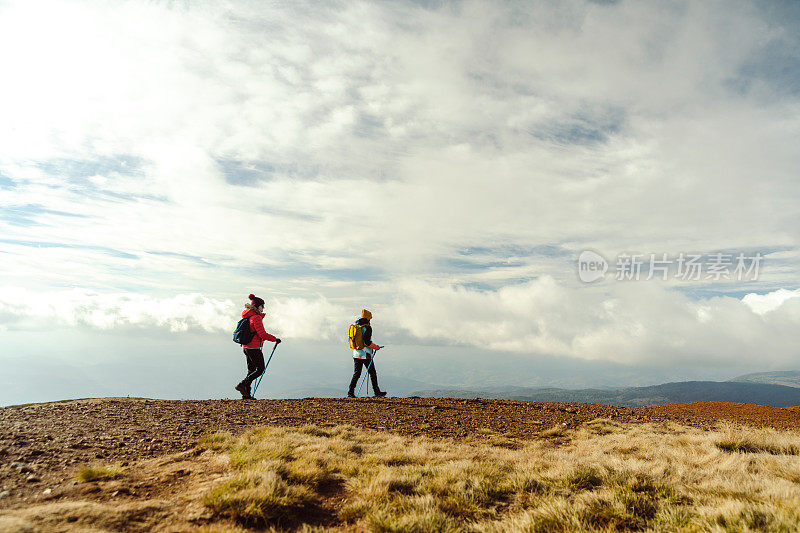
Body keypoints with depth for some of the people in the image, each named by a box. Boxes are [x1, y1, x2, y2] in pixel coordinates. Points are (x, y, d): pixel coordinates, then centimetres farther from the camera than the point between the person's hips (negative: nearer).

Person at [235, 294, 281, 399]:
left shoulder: (249, 316, 12)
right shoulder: (256, 317, -17)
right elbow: (262, 334, -22)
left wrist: (262, 315, 16)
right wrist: (275, 339, -14)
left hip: (246, 347, 10)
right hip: (254, 348, -10)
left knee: (251, 370, 14)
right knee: (260, 369, 1)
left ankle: (246, 394, 14)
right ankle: (242, 385, -5)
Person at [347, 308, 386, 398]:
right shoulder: (367, 328, -13)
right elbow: (367, 342, -20)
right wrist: (376, 347, -6)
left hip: (356, 354, 7)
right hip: (366, 355, -6)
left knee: (356, 374, 9)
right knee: (373, 374, 5)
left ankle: (350, 392, 1)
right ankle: (377, 392, 13)